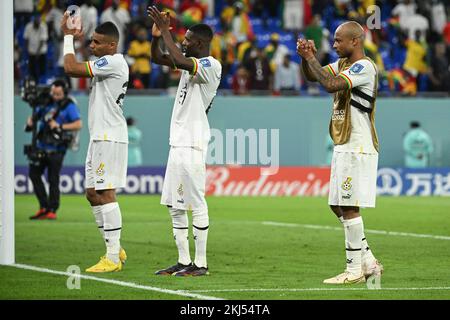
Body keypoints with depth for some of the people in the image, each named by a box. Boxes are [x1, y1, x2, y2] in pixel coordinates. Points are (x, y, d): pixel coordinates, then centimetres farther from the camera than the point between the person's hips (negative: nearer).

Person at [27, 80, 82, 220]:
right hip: (41, 146, 6)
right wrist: (30, 122, -5)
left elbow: (78, 124, -16)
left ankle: (52, 210, 4)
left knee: (53, 179, -5)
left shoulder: (69, 106, -6)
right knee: (34, 173, 4)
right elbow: (34, 117, 18)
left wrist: (60, 126, -24)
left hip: (56, 149, -6)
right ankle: (44, 207, 13)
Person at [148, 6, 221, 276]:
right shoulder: (192, 62, 15)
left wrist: (166, 32, -20)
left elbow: (180, 62, -28)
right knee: (175, 206, 11)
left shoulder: (211, 66, -12)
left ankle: (200, 263, -4)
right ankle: (184, 261, 15)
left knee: (196, 204, -7)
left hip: (192, 144, -10)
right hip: (178, 142, 10)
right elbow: (158, 59, 21)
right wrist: (157, 37, 4)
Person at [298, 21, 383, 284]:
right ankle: (369, 262, 17)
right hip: (344, 147, 10)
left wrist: (311, 58, -14)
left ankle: (355, 270, -3)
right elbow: (313, 76, 19)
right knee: (339, 207, 12)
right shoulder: (343, 64, 15)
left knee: (349, 207, -8)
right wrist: (306, 57, -1)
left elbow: (331, 84, -26)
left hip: (357, 148, -10)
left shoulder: (364, 67, -14)